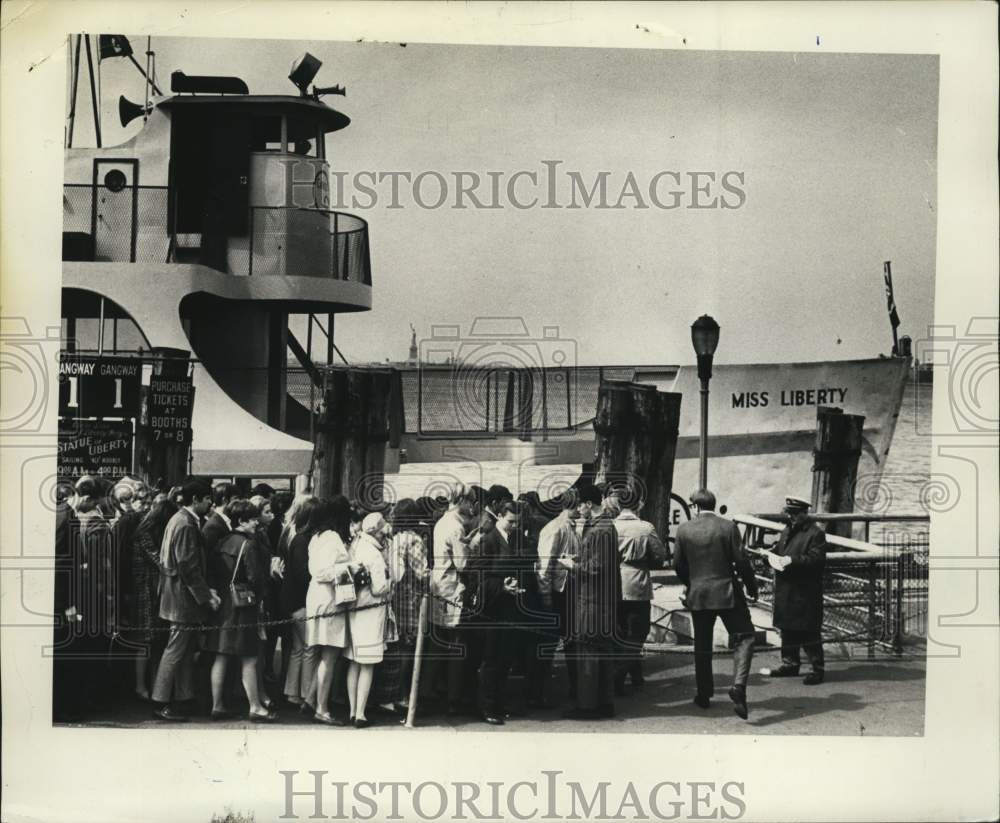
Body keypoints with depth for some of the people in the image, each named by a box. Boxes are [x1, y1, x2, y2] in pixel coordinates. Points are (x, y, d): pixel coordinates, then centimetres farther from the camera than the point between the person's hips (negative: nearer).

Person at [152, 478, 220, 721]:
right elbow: (188, 567, -22)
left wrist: (206, 590, 12)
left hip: (180, 594, 10)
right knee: (176, 649, -3)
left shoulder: (181, 520, 13)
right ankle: (161, 703, 4)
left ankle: (181, 697, 21)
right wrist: (206, 595, -16)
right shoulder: (186, 525, -19)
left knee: (187, 649, 15)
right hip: (183, 595, -10)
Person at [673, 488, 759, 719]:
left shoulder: (684, 529, -2)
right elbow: (741, 561, -8)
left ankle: (703, 694, 21)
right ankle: (739, 685, -15)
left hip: (698, 595, 3)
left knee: (702, 645, 15)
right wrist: (751, 587, 6)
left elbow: (678, 564, 3)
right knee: (744, 638, 5)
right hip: (726, 592, -2)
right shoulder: (728, 527, -7)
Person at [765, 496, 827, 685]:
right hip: (785, 591, 8)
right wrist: (773, 554, 1)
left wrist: (792, 560, -25)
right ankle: (790, 664, 26)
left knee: (808, 633, -5)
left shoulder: (815, 534, -10)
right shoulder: (787, 531, 15)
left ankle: (817, 669, 2)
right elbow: (779, 548, 24)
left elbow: (817, 559, -18)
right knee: (787, 629, 15)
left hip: (805, 593, -8)